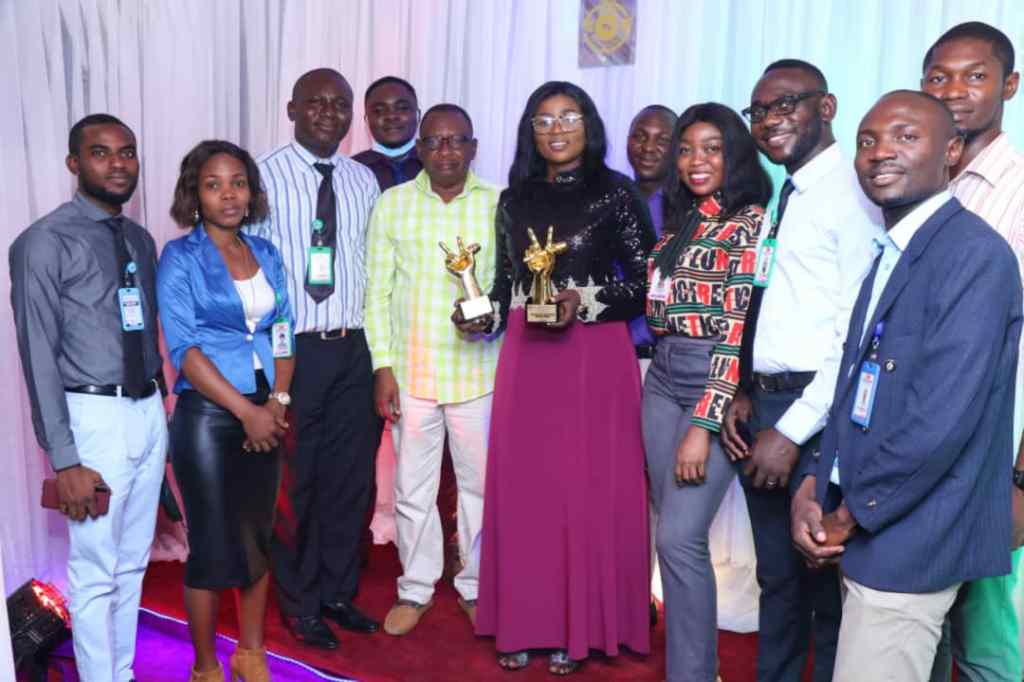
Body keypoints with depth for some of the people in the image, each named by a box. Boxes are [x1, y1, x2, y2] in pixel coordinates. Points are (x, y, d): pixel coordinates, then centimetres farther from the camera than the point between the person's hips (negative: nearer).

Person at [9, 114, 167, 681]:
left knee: (133, 564, 17)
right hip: (95, 418, -6)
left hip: (149, 412, 7)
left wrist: (158, 406, 10)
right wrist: (65, 461, -15)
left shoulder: (140, 240, 11)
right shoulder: (45, 243, -9)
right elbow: (38, 356, -12)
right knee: (95, 573, 3)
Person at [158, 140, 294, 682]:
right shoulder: (180, 257, -6)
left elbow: (283, 334, 9)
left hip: (265, 416, 5)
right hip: (207, 418, -5)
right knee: (213, 547, 3)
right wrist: (247, 411, -17)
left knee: (259, 539, 13)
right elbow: (184, 348, -13)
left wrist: (277, 402, -6)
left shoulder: (266, 254, 9)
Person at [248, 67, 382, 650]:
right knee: (295, 480, 8)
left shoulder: (364, 181, 9)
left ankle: (340, 591, 32)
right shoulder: (267, 177, -6)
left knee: (352, 476, 13)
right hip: (294, 349, -4)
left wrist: (378, 347, 7)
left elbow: (376, 264, 10)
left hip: (354, 348, 5)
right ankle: (300, 602, 27)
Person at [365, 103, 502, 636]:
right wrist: (382, 366, -2)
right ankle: (416, 587, 30)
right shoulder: (391, 204, 3)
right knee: (411, 489, 10)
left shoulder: (499, 204, -1)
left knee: (480, 483, 10)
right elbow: (377, 292, 3)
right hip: (411, 369, 1)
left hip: (478, 369, -1)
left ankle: (475, 585, 30)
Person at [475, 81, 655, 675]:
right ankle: (524, 621, 20)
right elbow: (506, 281, 14)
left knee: (588, 490, 2)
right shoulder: (515, 198, 11)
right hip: (526, 357, 4)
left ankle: (578, 626, 17)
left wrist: (584, 302, -16)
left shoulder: (616, 193, -1)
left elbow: (647, 282, -4)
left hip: (595, 356, -3)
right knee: (522, 488, 6)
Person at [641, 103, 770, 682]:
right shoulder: (680, 221, 14)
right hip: (663, 381, 7)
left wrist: (703, 425, -19)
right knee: (676, 531, 11)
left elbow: (738, 331, -15)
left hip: (717, 388, -7)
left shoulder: (751, 222, -8)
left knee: (680, 537, -10)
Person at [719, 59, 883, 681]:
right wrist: (746, 395, 5)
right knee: (776, 576, 21)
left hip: (815, 415, -8)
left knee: (825, 581, 10)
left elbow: (859, 334, -19)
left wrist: (793, 430, -18)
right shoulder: (783, 198, 14)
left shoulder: (851, 194, -12)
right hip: (765, 407, 8)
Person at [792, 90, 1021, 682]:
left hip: (907, 541, -8)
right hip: (868, 532, 8)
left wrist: (850, 515, -13)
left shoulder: (974, 254, -17)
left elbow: (940, 420, -24)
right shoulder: (890, 255, 12)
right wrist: (813, 486, 0)